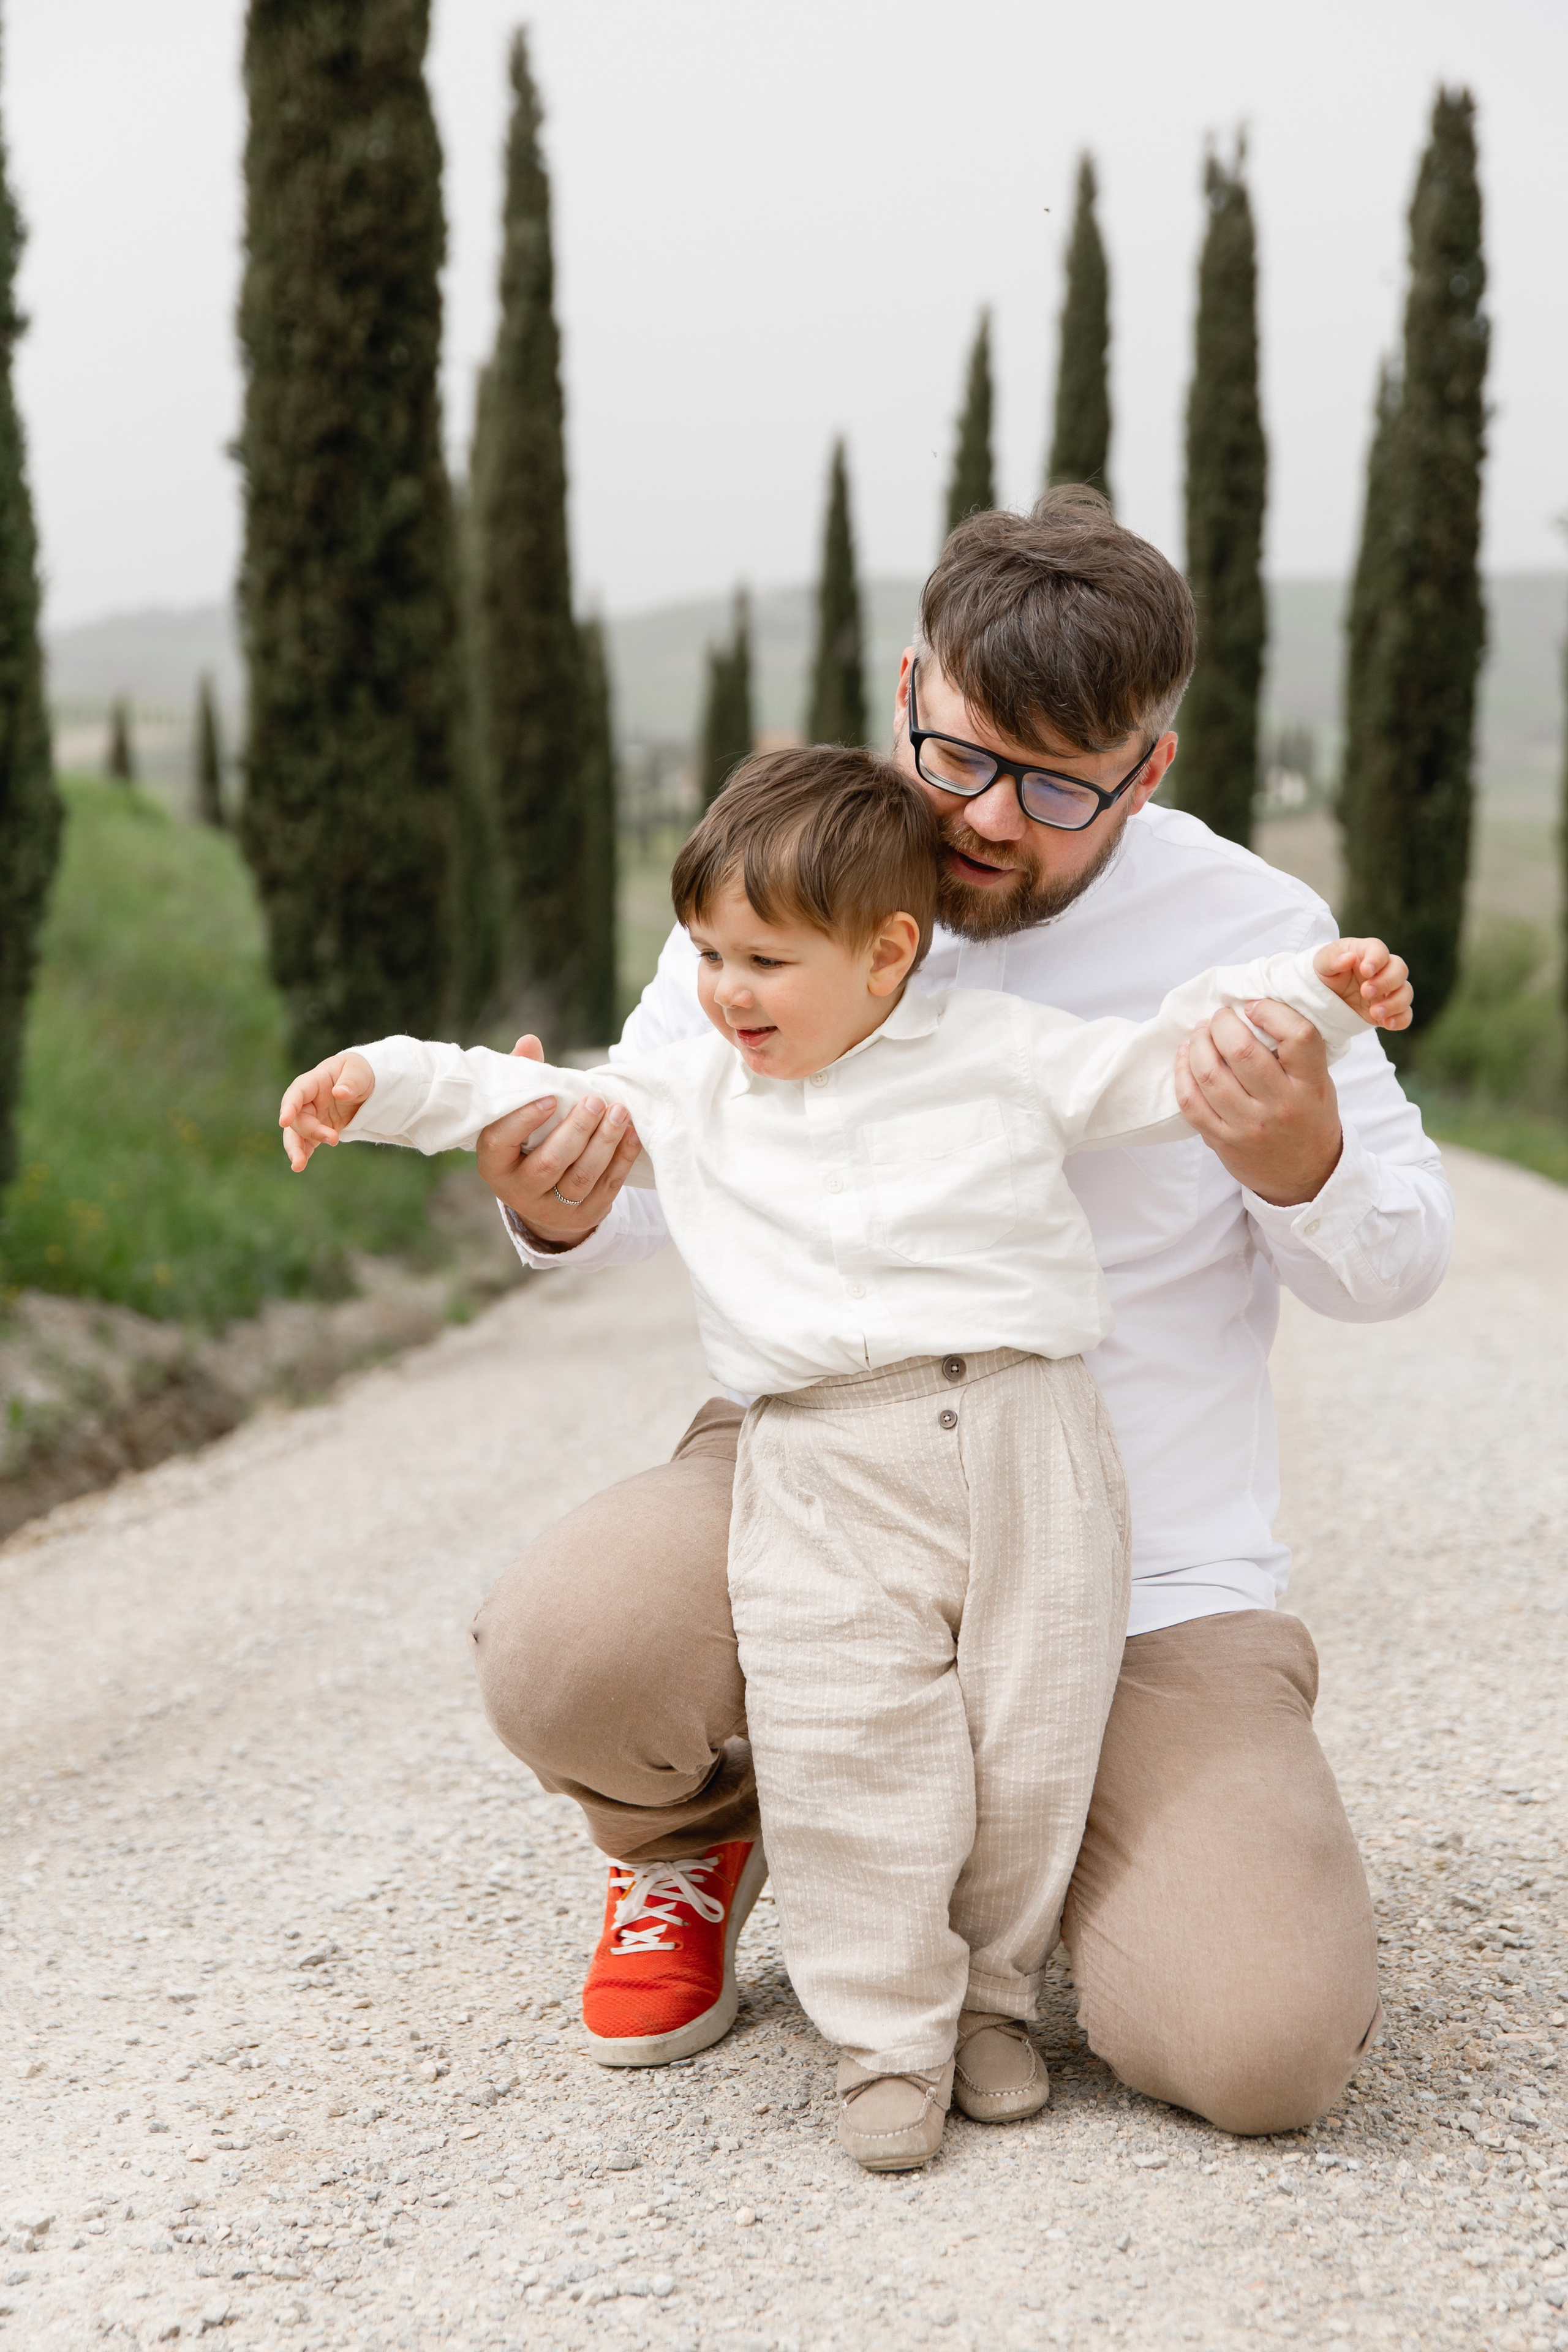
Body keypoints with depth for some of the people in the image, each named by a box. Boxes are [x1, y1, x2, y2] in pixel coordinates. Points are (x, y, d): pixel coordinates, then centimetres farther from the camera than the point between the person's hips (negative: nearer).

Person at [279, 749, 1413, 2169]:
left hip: (1026, 1442, 0)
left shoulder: (1006, 1053, 9)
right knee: (852, 1758, -5)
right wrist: (386, 1084, 15)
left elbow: (1165, 1063, 15)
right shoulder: (691, 1095, 14)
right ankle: (889, 2036, 11)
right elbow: (536, 1099, 21)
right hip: (827, 1479, 1)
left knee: (1031, 1742, 4)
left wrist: (1316, 989, 8)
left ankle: (990, 1996, 25)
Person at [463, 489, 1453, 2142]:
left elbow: (1396, 1265, 2)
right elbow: (654, 1161, 5)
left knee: (1263, 2047, -17)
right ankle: (691, 1834, 10)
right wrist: (556, 1208, -21)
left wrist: (1303, 1169, -23)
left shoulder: (1248, 933, -6)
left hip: (1142, 1565, 0)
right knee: (564, 1653, -31)